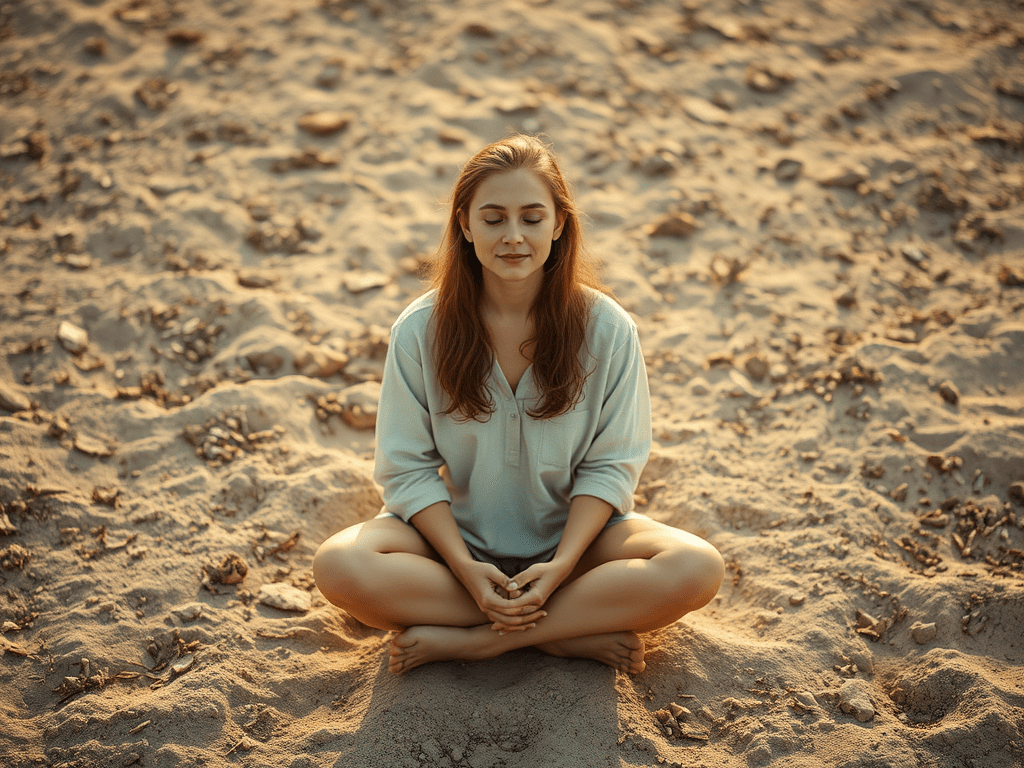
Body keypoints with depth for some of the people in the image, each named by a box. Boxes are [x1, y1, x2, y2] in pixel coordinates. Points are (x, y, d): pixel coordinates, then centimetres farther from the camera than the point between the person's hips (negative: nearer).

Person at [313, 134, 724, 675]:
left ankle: (467, 641, -19)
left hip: (572, 533, 1)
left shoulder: (606, 328, -11)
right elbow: (408, 467, -8)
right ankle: (577, 632, -19)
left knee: (697, 570, -27)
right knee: (338, 567, -29)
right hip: (455, 532, 0)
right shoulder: (420, 331, -11)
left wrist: (562, 563, -20)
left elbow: (609, 465, -7)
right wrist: (465, 567, -21)